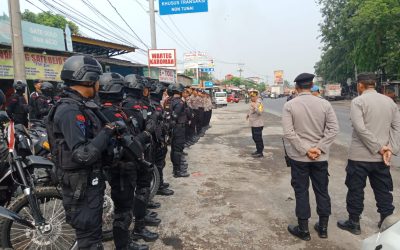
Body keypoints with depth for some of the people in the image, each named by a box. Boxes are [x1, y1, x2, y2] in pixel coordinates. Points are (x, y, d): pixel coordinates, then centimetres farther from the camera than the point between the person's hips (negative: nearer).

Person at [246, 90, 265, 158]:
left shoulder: (259, 103, -17)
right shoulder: (252, 102, 12)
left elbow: (260, 112, -30)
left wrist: (255, 107, -40)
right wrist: (248, 114, 20)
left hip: (258, 124, -10)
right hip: (253, 124, 10)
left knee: (258, 138, -4)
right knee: (255, 138, 18)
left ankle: (260, 153, 4)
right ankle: (258, 150, 30)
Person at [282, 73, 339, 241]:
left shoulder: (289, 105, -9)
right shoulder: (324, 104, -2)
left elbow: (288, 133, -16)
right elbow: (334, 129, -7)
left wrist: (305, 150, -13)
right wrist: (318, 148, -10)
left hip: (298, 156, -2)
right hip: (320, 157, 2)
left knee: (301, 192, 8)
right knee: (322, 191, 15)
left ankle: (303, 230, 18)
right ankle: (323, 227, 28)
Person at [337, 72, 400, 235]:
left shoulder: (358, 101, -11)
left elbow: (360, 128, -21)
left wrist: (378, 147, -15)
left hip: (360, 156, -5)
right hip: (382, 157, 6)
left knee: (356, 190, 7)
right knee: (383, 191, 16)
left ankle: (354, 223, 19)